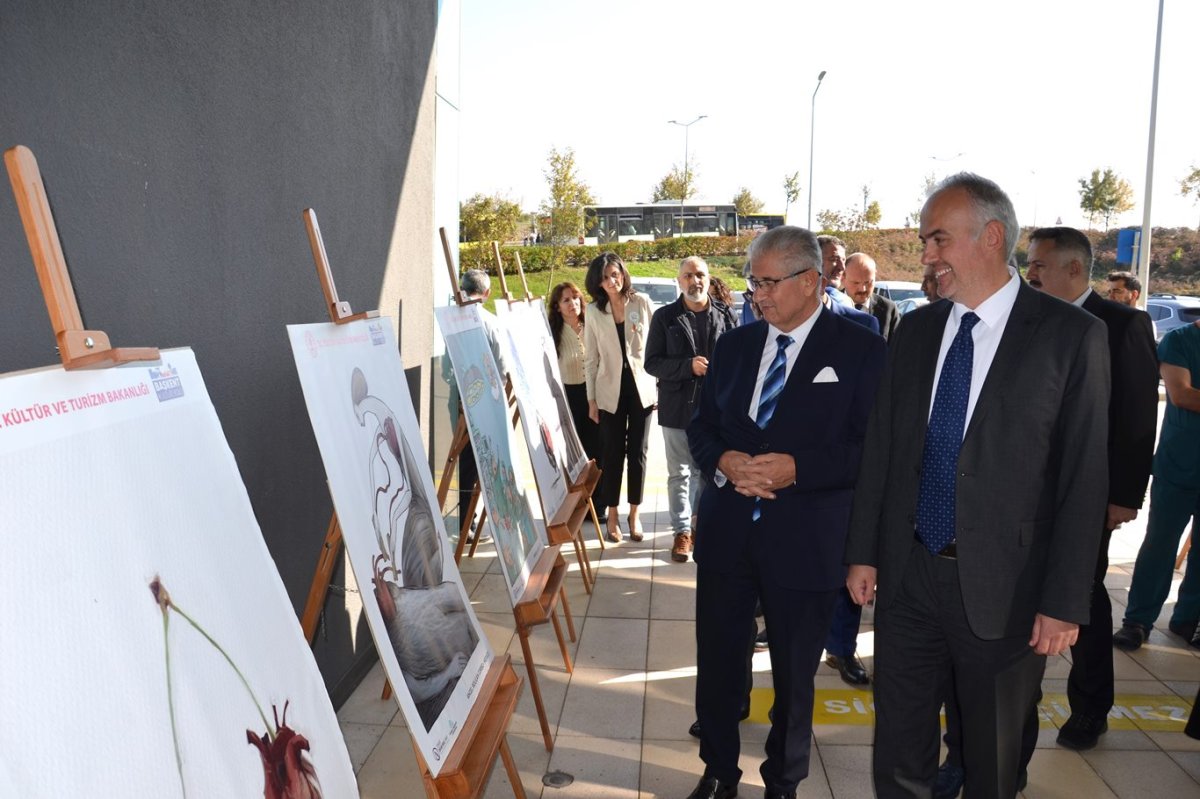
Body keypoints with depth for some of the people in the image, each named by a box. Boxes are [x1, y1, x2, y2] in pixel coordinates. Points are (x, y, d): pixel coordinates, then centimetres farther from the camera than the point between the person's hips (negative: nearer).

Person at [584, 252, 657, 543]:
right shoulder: (593, 312, 1)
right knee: (612, 454, 5)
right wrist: (591, 400, 1)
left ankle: (634, 513, 21)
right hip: (611, 391, 0)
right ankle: (612, 516, 17)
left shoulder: (641, 303, -2)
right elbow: (591, 359, 3)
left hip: (641, 387, 0)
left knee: (638, 453, 6)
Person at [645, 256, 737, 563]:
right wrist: (688, 365, -16)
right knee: (680, 473, 7)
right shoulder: (665, 317, 0)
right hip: (678, 407, -1)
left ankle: (701, 523, 27)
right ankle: (682, 530, 17)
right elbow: (652, 362, -3)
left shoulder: (725, 314, 4)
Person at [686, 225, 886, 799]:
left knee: (794, 678, 15)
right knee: (717, 666, 15)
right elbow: (700, 426, 11)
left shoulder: (859, 351, -7)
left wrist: (798, 468, -22)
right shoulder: (734, 344, 7)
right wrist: (723, 462, -10)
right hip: (725, 535, 4)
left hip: (805, 545, -3)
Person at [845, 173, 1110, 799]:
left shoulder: (1070, 335, -8)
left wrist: (1065, 601, -10)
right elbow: (880, 448, 7)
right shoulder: (915, 331, 5)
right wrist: (863, 552, 6)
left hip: (1002, 586, -3)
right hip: (907, 574, 4)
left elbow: (1084, 476, -9)